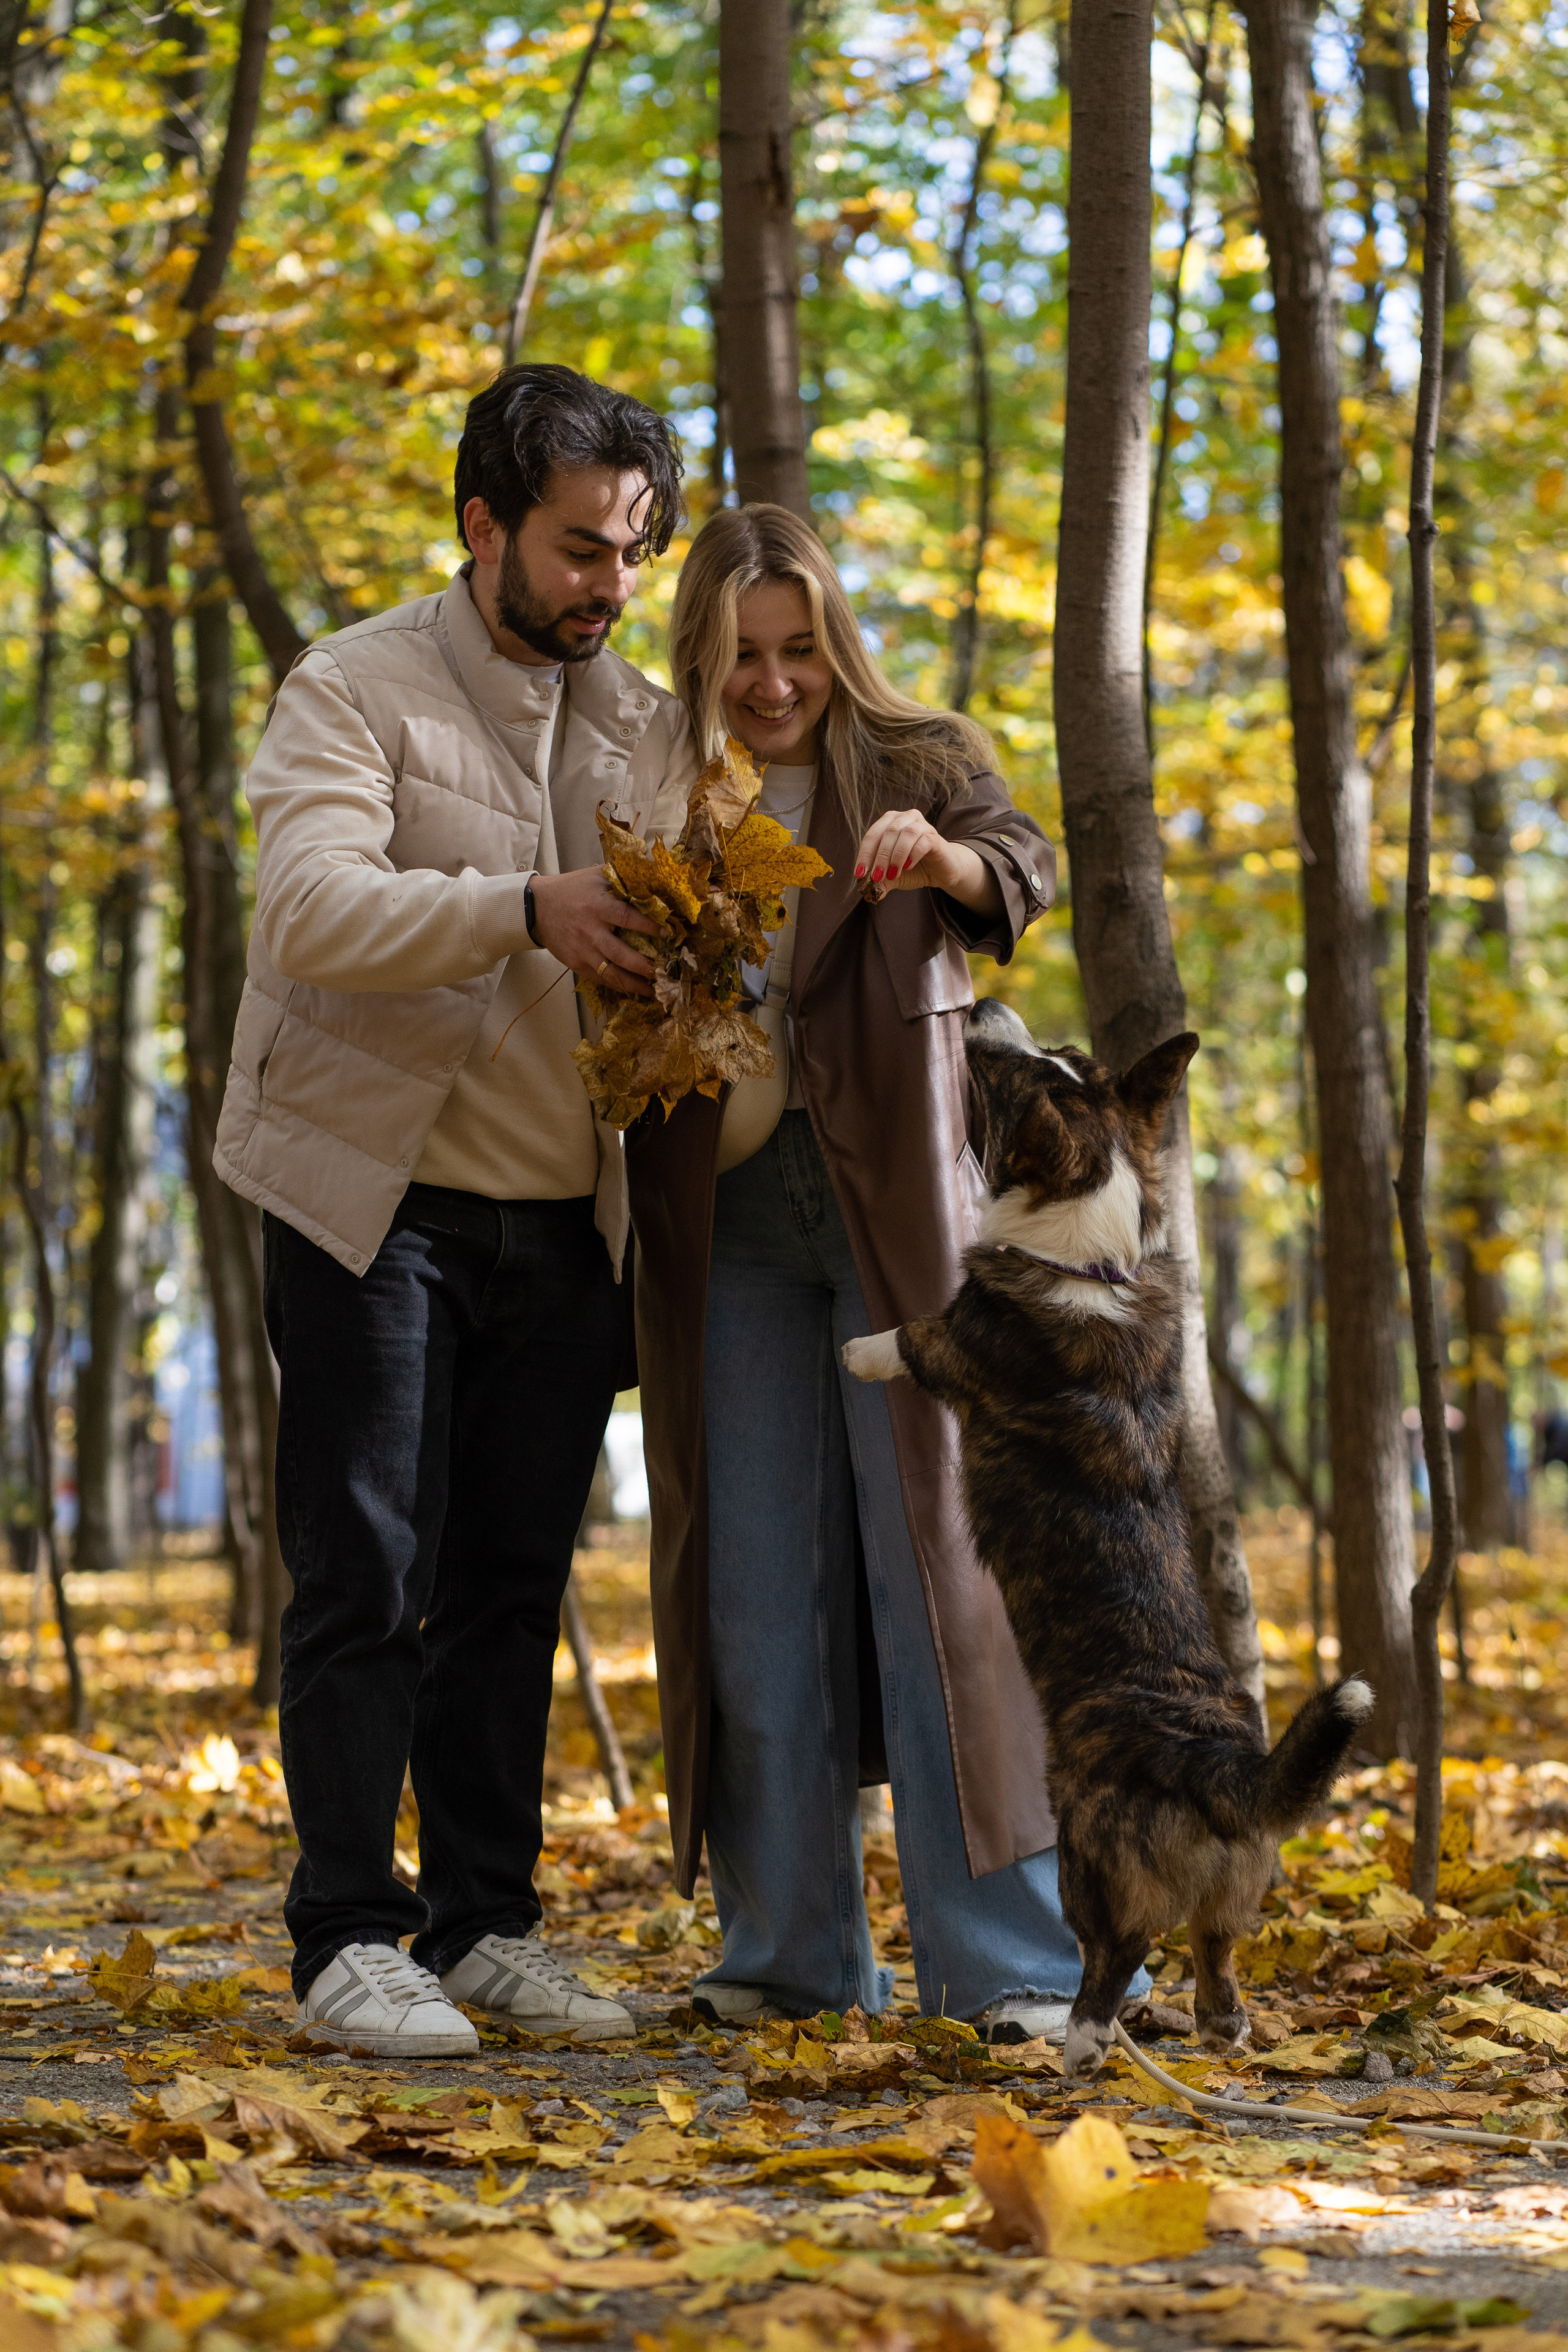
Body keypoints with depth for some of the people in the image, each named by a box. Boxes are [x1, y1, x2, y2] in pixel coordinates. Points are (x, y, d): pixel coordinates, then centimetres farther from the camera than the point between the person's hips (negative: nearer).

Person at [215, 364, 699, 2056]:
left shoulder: (648, 730, 12)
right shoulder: (355, 690, -5)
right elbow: (315, 907, -21)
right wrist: (525, 911, -34)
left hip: (561, 1221, 5)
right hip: (375, 1202, -5)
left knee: (513, 1585, 8)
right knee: (366, 1580, -3)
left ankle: (485, 1927, 16)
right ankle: (349, 1940, 3)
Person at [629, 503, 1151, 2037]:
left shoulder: (921, 764, 5)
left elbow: (1022, 879, -15)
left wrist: (942, 860, -37)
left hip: (895, 1206, -3)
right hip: (727, 1228, 3)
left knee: (936, 1559, -7)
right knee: (756, 1584, 4)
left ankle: (1008, 1958, -5)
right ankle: (791, 1951, 13)